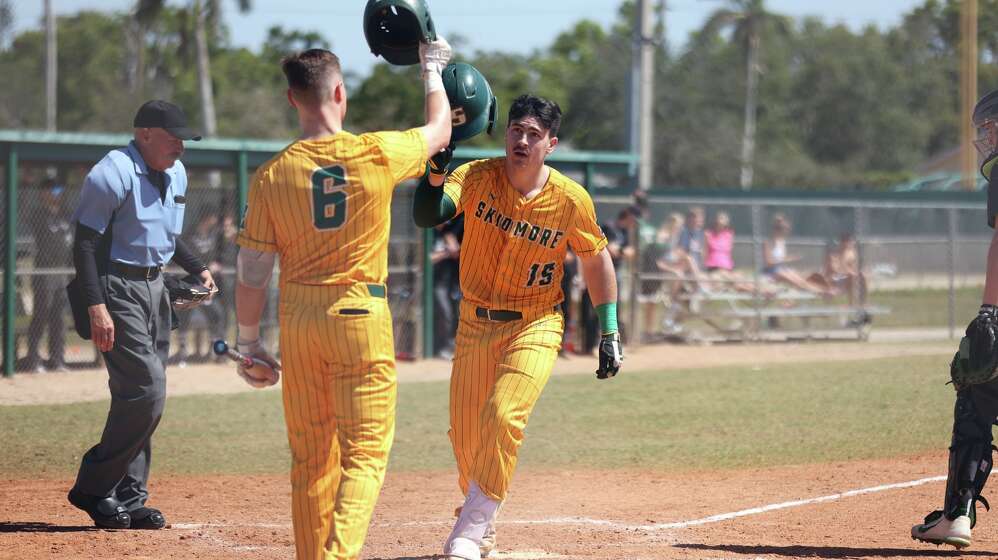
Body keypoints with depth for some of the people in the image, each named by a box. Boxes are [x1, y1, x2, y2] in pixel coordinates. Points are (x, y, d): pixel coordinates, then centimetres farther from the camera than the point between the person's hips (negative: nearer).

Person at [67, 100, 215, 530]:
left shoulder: (175, 174, 12)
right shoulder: (113, 174, -16)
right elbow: (84, 242, -18)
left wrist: (197, 268, 10)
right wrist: (96, 307, -26)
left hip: (154, 287, 9)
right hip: (116, 289, -9)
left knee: (145, 395, 8)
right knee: (146, 391, -15)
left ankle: (128, 498, 15)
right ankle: (94, 489, -5)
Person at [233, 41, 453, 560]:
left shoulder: (273, 175, -3)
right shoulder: (377, 154, -7)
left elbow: (252, 271, 0)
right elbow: (439, 131, 13)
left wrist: (248, 341, 11)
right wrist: (432, 68, 29)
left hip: (297, 321, 3)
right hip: (361, 316, -3)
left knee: (310, 458, 14)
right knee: (364, 453, -2)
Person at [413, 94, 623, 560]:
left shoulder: (571, 199, -12)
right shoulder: (477, 177, -12)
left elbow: (596, 259, 4)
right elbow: (426, 215, -29)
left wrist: (609, 333, 5)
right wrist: (437, 170, -48)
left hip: (536, 325, -2)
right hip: (475, 324, 2)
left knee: (504, 415, -23)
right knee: (464, 434, 5)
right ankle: (481, 520, 32)